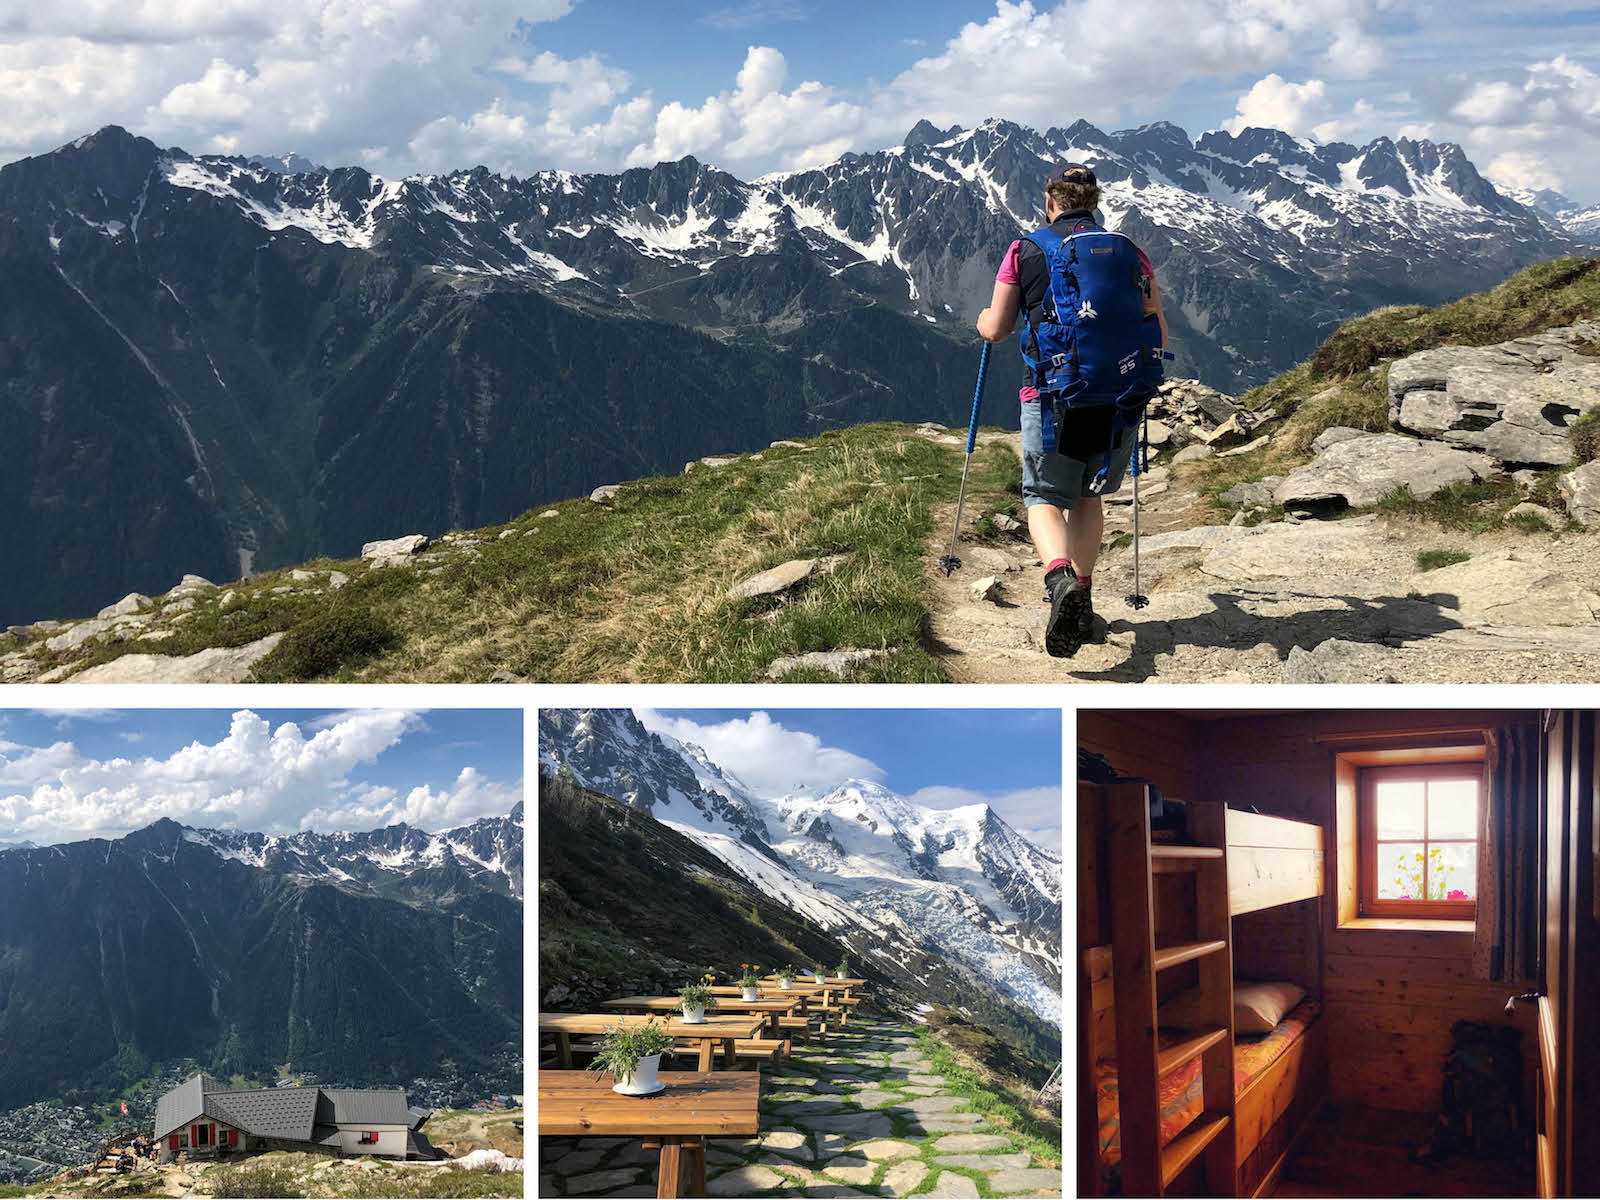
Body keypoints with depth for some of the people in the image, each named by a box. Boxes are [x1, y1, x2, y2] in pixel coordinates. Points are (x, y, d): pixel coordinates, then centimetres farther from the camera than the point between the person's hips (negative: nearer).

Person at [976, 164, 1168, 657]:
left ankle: (1060, 577, -26)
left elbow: (996, 330, 4)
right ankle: (1082, 599, 23)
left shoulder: (1024, 251, 0)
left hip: (1051, 397, -2)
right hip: (1117, 398, 3)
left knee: (1045, 499, 4)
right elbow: (1159, 334, 9)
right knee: (1089, 494, 21)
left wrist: (984, 318, 27)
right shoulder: (1130, 254, 6)